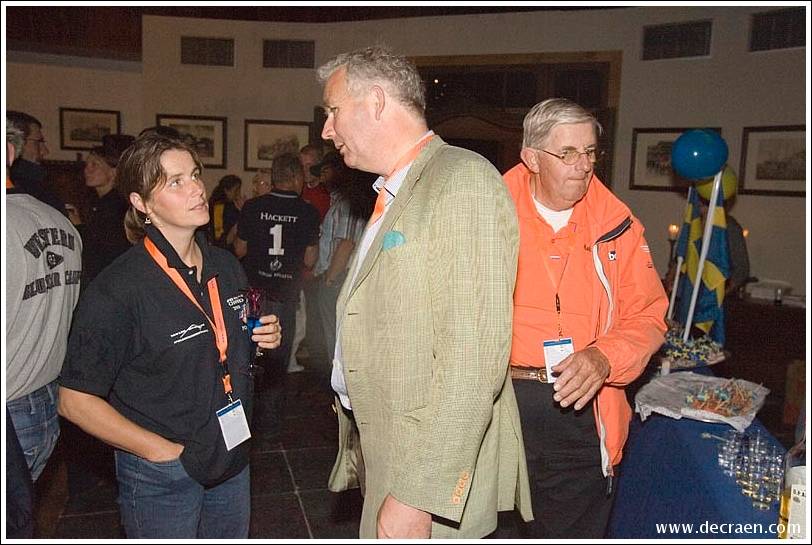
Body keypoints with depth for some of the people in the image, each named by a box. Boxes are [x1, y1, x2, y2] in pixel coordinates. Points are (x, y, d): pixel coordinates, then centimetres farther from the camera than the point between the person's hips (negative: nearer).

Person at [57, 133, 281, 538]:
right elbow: (76, 401, -15)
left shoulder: (226, 266, 2)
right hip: (161, 479, -6)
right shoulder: (116, 290, -19)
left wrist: (264, 337, -5)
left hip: (232, 458, 6)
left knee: (233, 535, 22)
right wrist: (166, 452, -17)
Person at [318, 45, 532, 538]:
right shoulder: (393, 196, 12)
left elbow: (472, 364, -24)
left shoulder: (464, 181, -18)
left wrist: (417, 496, -23)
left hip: (433, 477, -8)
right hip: (384, 452, 8)